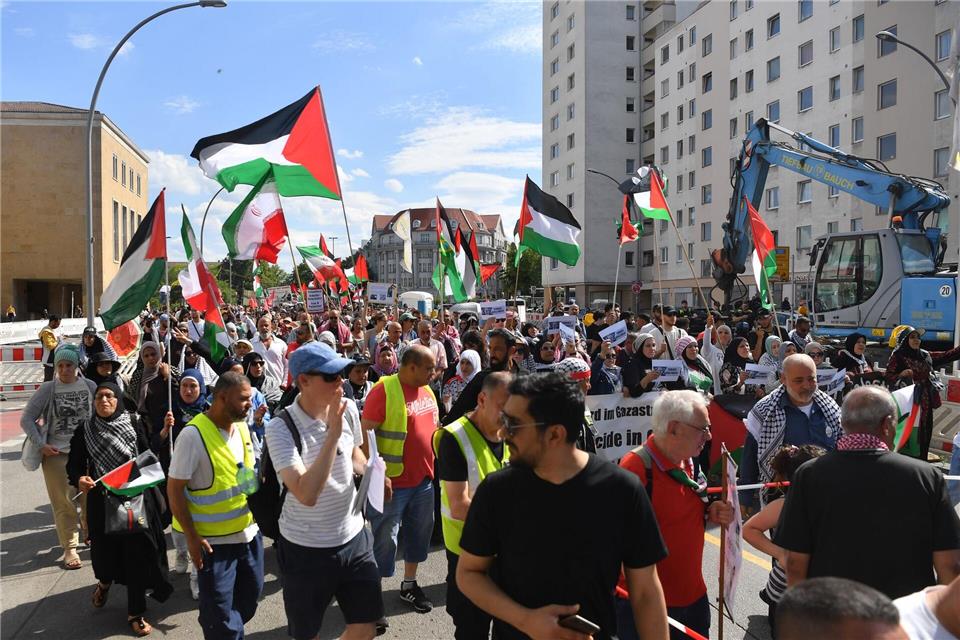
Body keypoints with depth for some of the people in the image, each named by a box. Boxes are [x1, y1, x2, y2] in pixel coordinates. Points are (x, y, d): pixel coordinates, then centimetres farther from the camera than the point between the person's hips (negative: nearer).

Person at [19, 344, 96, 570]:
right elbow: (26, 419, 0)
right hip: (56, 454, -1)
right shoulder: (47, 389, -4)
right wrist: (41, 445, -8)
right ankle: (70, 548, 12)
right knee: (64, 503, 1)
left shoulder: (90, 386, 0)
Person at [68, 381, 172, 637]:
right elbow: (73, 467, -2)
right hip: (101, 502, 1)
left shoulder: (134, 428, -3)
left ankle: (135, 613, 20)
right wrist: (80, 480, -22)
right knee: (105, 550, 10)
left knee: (137, 553, 2)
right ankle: (105, 581, 49)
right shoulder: (83, 432, -1)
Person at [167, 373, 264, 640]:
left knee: (249, 596, 21)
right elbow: (174, 489, -17)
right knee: (219, 612, 6)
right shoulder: (194, 434, -20)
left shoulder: (242, 426, 1)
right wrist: (192, 537, -17)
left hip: (249, 531, 7)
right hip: (214, 540, -7)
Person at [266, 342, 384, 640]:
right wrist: (332, 433, -34)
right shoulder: (281, 427, -22)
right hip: (305, 548, -4)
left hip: (354, 537, 5)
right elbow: (307, 494, -34)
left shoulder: (348, 409, -5)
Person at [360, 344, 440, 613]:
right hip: (392, 481, -8)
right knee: (384, 540, 3)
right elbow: (365, 434, -18)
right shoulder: (384, 390, -16)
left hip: (423, 479, 8)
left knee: (418, 534, 19)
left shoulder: (426, 389, 7)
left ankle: (409, 585, 37)